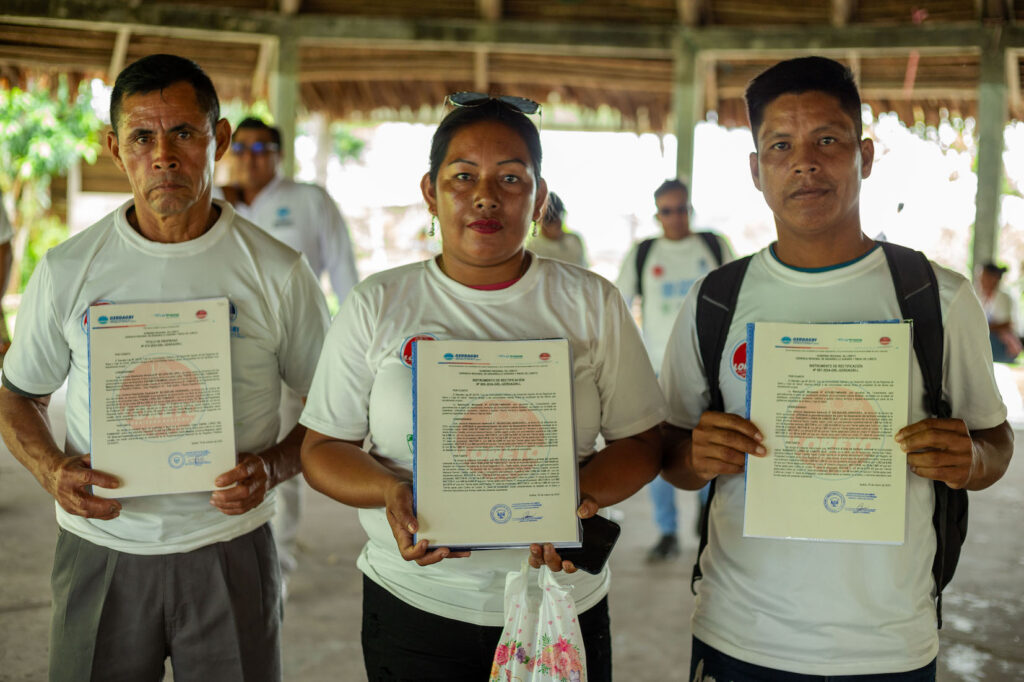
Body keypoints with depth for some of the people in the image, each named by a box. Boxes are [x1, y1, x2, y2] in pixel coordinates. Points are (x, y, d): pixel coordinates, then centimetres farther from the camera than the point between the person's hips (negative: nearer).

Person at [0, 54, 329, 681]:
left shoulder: (278, 272, -5)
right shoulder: (67, 271, -1)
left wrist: (272, 466, -15)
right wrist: (52, 470, -9)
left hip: (230, 551, -1)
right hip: (100, 551, 1)